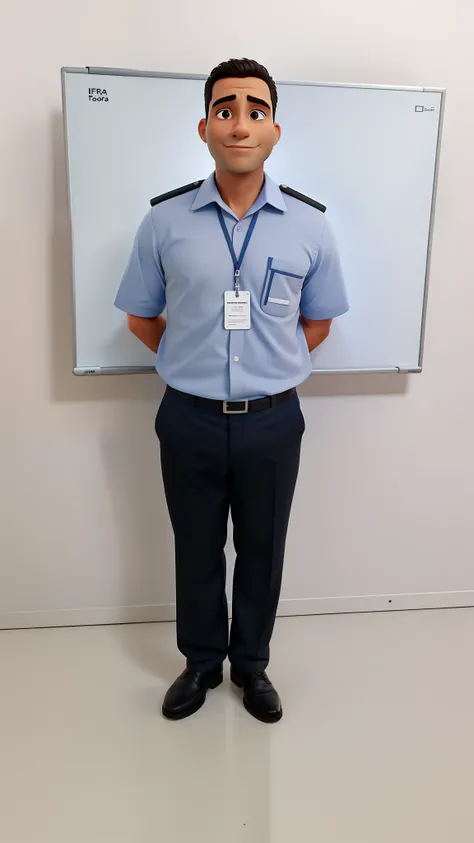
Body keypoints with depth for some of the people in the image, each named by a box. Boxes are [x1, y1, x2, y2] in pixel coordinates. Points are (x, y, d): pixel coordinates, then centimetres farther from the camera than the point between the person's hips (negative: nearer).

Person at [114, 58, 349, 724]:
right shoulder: (164, 221, -5)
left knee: (262, 552, 15)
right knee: (196, 551, 16)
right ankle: (202, 662, 40)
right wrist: (195, 365, 3)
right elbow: (141, 318, 6)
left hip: (273, 422, 1)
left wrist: (267, 367, 3)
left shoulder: (310, 225, -4)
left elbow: (317, 324, 9)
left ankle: (252, 663, 40)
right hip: (189, 420, 0)